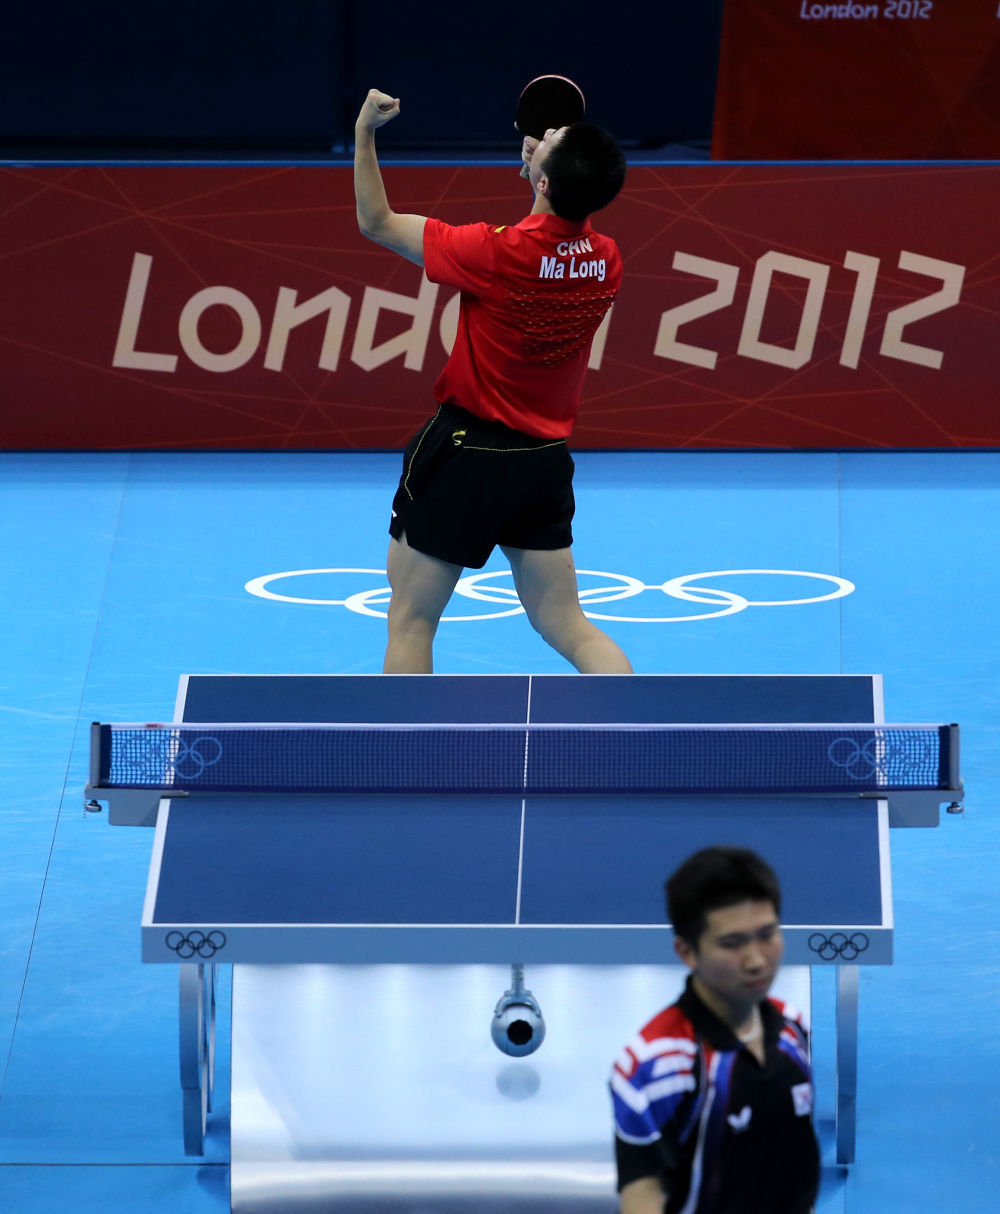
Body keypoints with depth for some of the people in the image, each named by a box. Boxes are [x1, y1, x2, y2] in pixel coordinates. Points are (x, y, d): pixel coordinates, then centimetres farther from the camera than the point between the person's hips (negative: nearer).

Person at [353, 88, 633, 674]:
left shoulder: (497, 252, -21)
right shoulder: (606, 262, -6)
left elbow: (378, 223, -9)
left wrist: (364, 133, -6)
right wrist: (552, 159, 15)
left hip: (467, 451, -5)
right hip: (546, 461, 6)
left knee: (411, 620, 8)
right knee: (566, 625, 11)